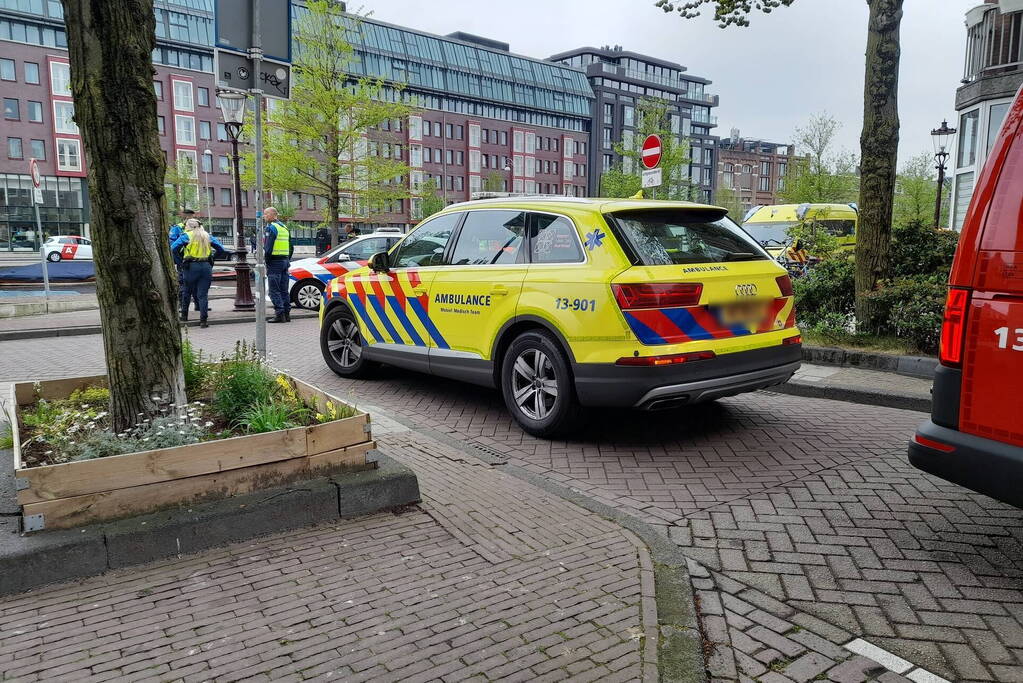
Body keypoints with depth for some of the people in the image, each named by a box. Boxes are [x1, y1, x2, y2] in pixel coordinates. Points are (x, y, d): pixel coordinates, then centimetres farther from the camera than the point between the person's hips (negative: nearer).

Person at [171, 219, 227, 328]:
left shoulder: (186, 235, 3)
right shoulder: (207, 236, 13)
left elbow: (173, 248, -9)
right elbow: (221, 249, 11)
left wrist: (180, 256, 4)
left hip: (191, 266, -2)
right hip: (206, 266, 2)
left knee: (187, 291, 16)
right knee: (203, 294, 0)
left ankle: (184, 315, 26)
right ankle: (203, 320, -7)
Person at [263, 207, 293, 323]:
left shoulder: (271, 227, -10)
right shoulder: (284, 227, 17)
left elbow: (268, 248, -17)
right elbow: (291, 248, 20)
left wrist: (266, 261, -10)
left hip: (275, 262, -8)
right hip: (285, 261, 8)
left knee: (274, 290, -6)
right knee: (284, 290, 11)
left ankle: (279, 314, -9)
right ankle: (287, 314, 12)